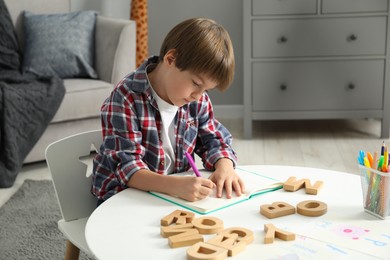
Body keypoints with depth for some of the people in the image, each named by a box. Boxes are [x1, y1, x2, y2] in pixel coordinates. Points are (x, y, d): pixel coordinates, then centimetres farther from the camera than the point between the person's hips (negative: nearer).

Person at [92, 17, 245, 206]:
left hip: (179, 193, 5)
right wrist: (175, 186, -42)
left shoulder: (198, 100, 0)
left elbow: (214, 140, 9)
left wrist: (224, 166, -16)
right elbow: (126, 166, -26)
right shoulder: (126, 99, -19)